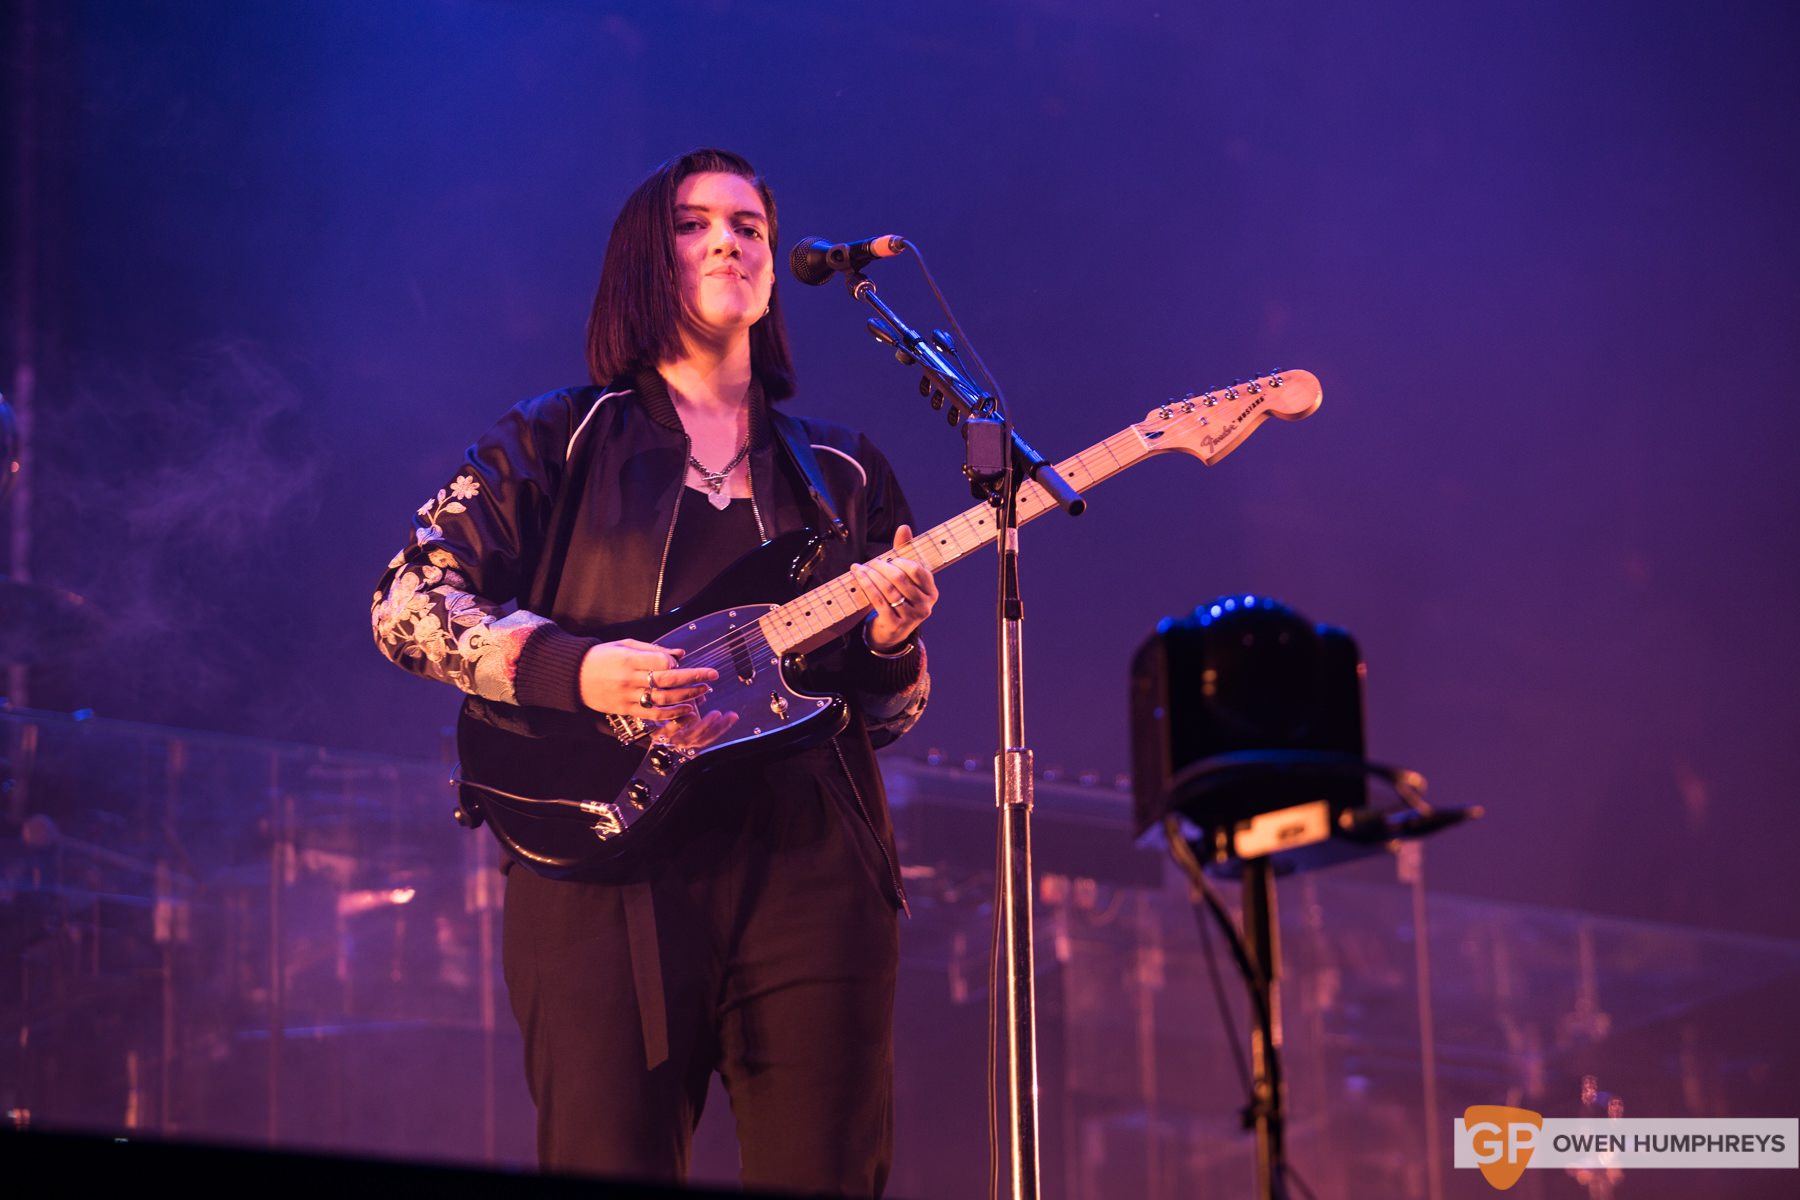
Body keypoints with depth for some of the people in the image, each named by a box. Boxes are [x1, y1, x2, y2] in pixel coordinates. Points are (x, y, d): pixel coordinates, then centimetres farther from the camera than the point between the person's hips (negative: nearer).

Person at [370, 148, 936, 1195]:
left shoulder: (843, 472, 19)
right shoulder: (564, 443, 10)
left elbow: (889, 717, 19)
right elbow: (407, 601, 0)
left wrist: (892, 644, -5)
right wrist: (574, 670, -15)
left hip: (810, 874, 3)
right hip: (612, 879, -3)